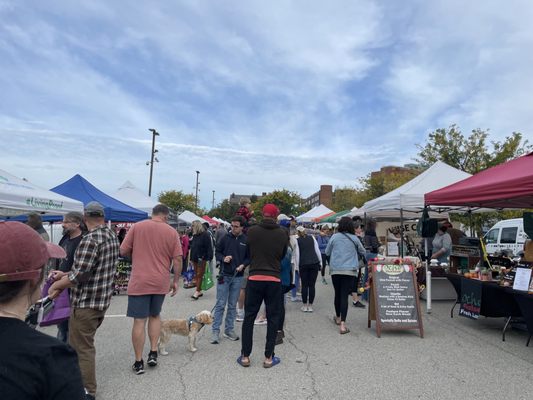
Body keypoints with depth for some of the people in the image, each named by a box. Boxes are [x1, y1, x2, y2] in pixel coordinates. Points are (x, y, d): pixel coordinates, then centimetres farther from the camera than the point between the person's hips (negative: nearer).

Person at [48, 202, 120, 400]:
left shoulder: (90, 239, -21)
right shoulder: (112, 235, 6)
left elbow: (78, 276, -22)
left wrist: (56, 285, -5)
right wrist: (65, 274, 15)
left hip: (86, 303, -9)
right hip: (102, 300, 9)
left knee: (81, 348, 5)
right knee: (86, 344, 23)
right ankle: (85, 381, 37)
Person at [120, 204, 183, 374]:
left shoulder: (137, 227, -2)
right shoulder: (172, 232, -1)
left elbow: (123, 251, -2)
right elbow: (178, 259, -2)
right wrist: (176, 281, 8)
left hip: (139, 282, -2)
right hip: (161, 282, 2)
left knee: (139, 320, 5)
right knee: (155, 316, 22)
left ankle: (138, 363, 13)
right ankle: (153, 353, 20)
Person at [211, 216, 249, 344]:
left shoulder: (246, 240, -3)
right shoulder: (225, 238, -3)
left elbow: (250, 257, 4)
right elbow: (217, 252, 6)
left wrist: (243, 265, -13)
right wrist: (223, 258, -13)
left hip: (238, 277, 1)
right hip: (224, 275, -1)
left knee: (233, 305, 12)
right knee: (220, 304, 1)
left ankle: (229, 330, 25)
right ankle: (215, 331, 10)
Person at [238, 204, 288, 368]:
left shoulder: (252, 231, -6)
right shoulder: (282, 234, -4)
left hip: (255, 278, 0)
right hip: (274, 280, 0)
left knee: (249, 317, 11)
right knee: (272, 318, 11)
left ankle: (245, 356, 18)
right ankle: (268, 357, 16)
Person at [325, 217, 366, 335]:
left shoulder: (334, 237, -2)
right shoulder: (354, 238, 0)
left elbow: (327, 252, 8)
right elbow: (362, 251, 14)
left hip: (335, 269, 1)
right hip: (350, 270, -1)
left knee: (337, 294, 17)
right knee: (344, 295, -3)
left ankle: (338, 317, 36)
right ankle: (342, 324, -10)